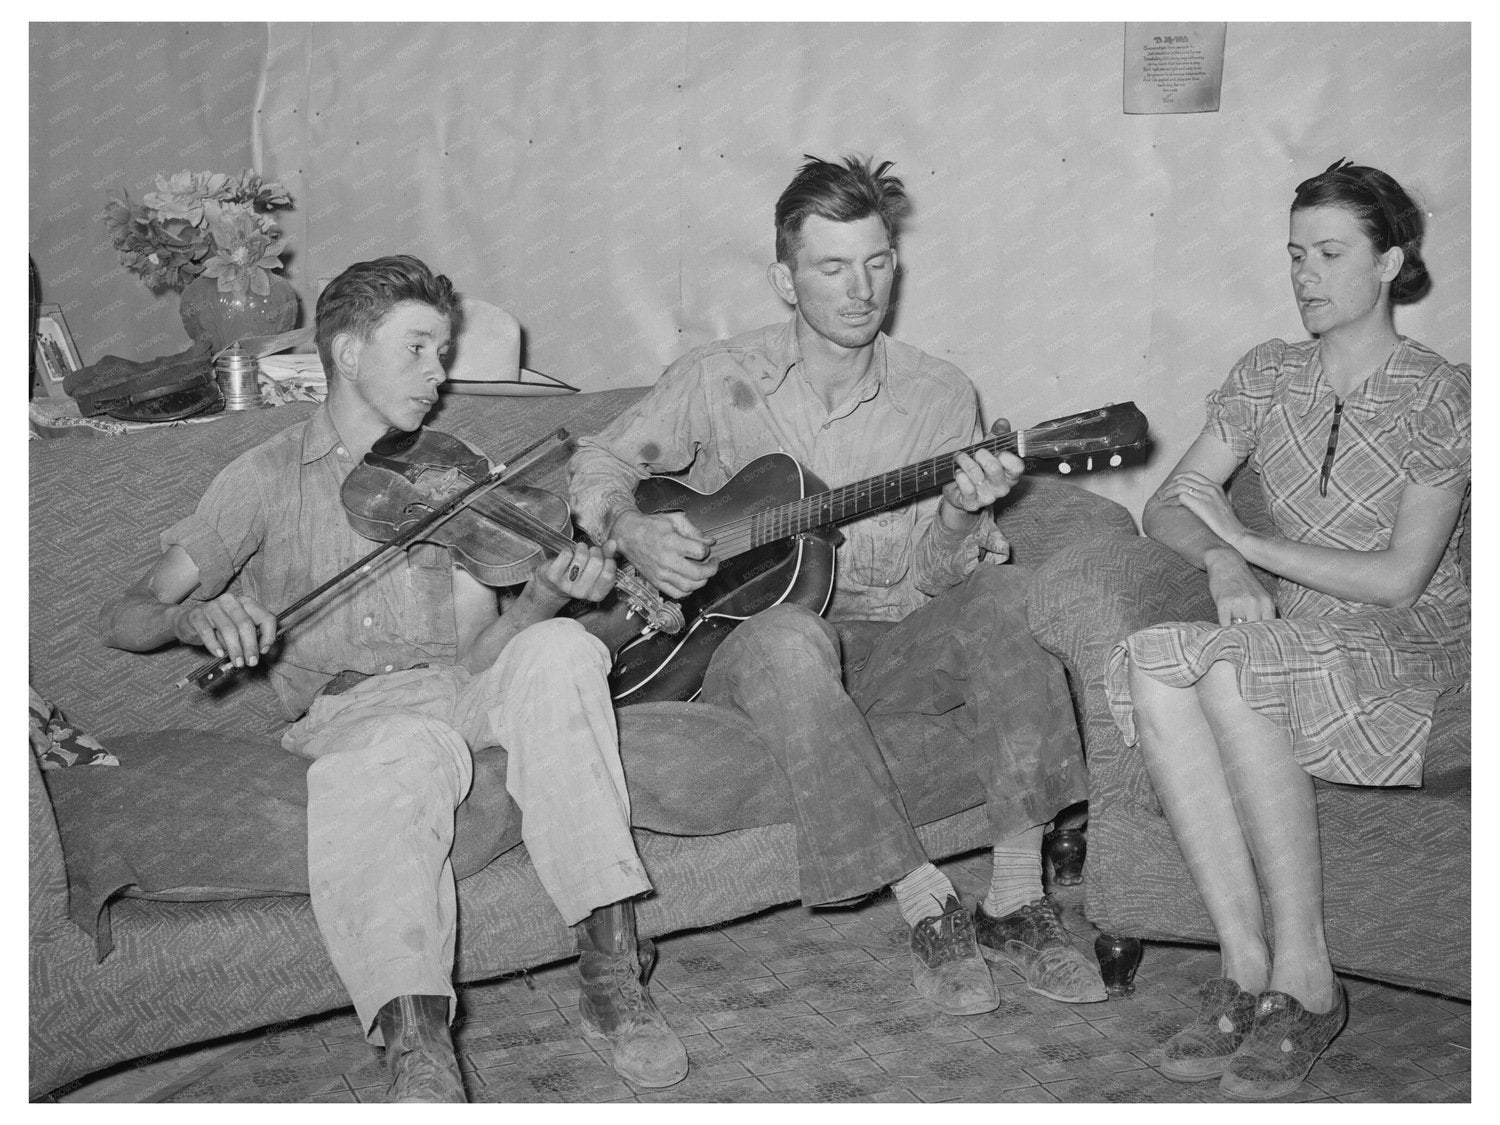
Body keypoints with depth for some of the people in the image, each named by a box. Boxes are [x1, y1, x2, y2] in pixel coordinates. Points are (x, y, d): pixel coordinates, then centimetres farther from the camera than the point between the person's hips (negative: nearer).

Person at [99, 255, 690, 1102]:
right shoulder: (270, 479, 6)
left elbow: (480, 647, 8)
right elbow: (124, 620, 1)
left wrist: (548, 594, -13)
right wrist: (195, 617, -23)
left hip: (464, 685, 3)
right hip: (351, 705, -3)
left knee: (561, 649, -29)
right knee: (392, 758, -39)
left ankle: (611, 964, -34)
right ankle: (416, 1041, -54)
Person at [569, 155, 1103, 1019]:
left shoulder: (941, 397, 4)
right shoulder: (721, 380, 1)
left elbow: (934, 579, 2)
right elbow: (598, 464, 8)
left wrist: (962, 518, -21)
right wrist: (633, 530, -14)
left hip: (888, 646, 2)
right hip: (742, 641, -2)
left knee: (1007, 595, -27)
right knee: (789, 637, -38)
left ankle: (1016, 899, -25)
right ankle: (929, 909, -30)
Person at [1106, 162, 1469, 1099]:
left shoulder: (1442, 398, -6)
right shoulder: (1270, 374, 10)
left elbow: (1401, 578, -14)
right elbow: (1168, 507, 8)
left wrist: (1251, 543, -13)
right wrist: (1222, 565, -13)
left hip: (1413, 647, -5)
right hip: (1298, 633, 5)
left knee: (1232, 674, -36)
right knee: (1151, 664, -29)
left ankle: (1307, 977, -26)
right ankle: (1246, 966, -26)